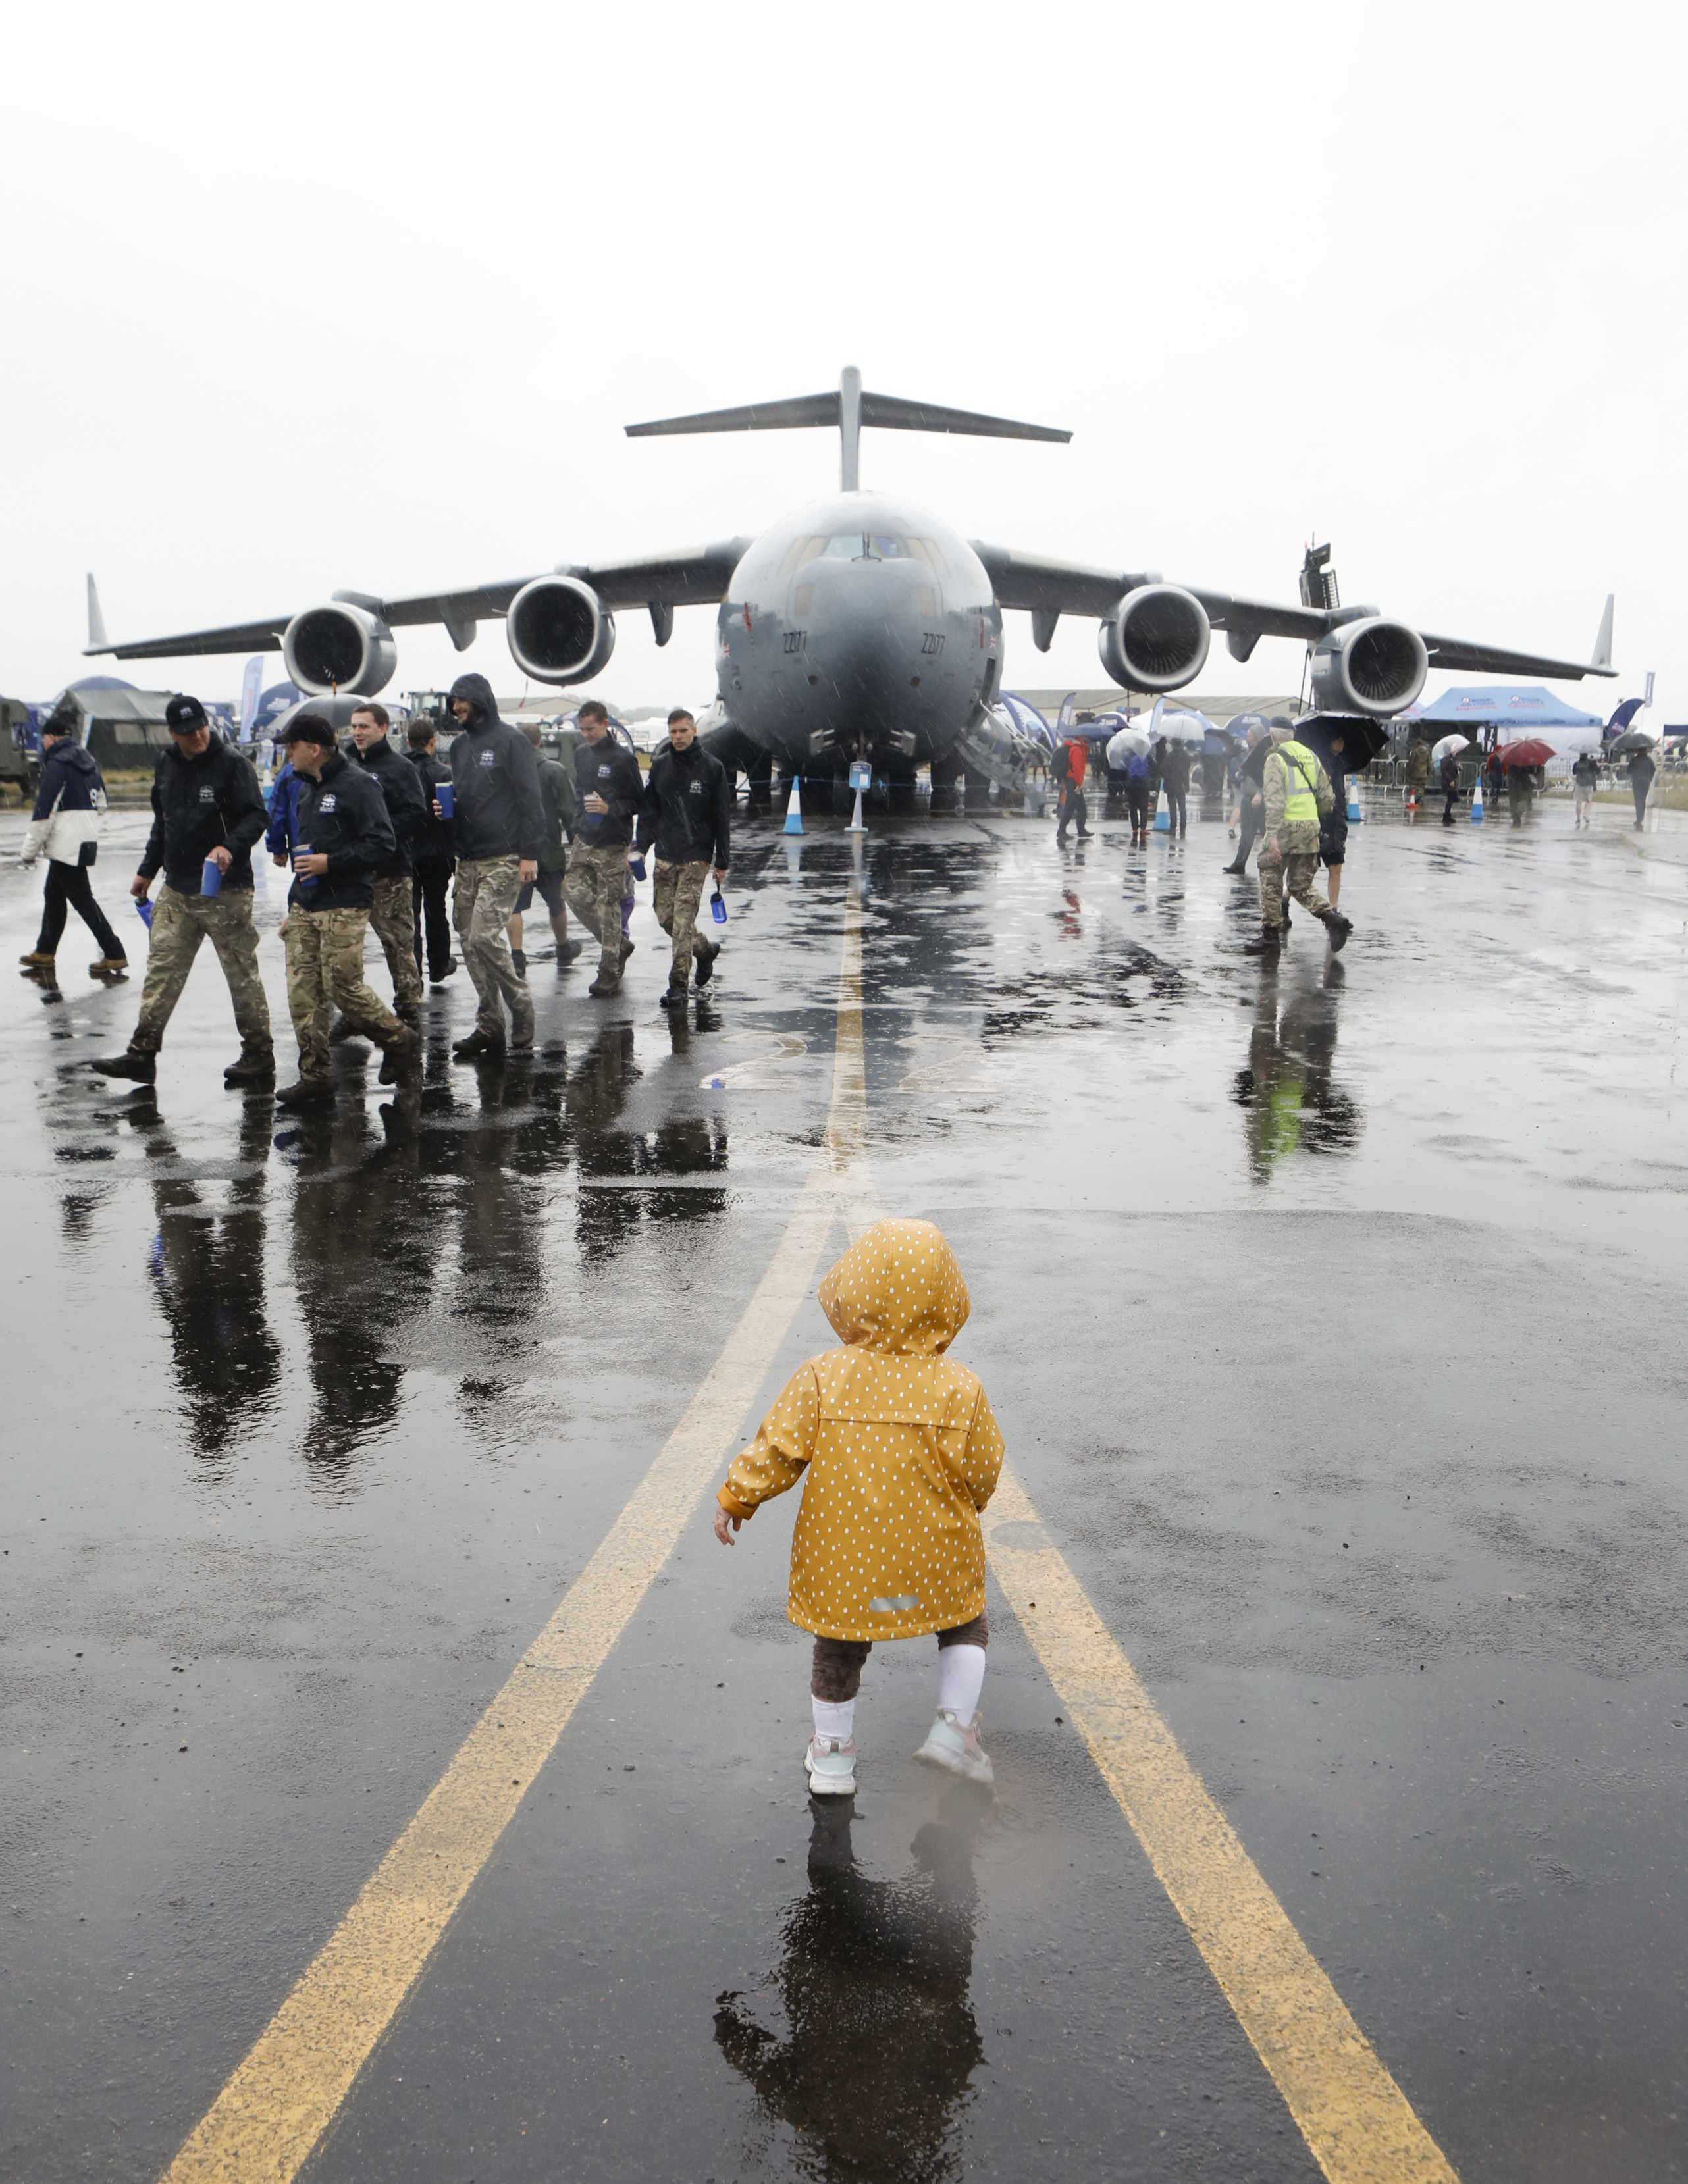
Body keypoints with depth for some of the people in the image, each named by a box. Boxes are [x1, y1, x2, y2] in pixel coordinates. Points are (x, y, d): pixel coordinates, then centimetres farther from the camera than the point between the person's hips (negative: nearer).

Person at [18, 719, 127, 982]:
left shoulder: (57, 764, -14)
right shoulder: (89, 761, 12)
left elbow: (43, 810, -16)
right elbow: (100, 803, 20)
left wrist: (30, 849, -9)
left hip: (66, 846, -9)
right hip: (87, 840, 9)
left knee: (83, 900, -5)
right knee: (53, 894, 18)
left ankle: (114, 956, -5)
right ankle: (44, 954, 25)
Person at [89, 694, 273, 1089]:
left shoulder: (230, 762, -9)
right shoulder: (166, 767, 11)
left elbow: (256, 816, -11)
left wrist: (231, 847, -28)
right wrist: (147, 870, 23)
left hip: (225, 891, -6)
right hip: (176, 890, 6)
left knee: (242, 974, 1)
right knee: (162, 969, 6)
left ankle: (258, 1056, 11)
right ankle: (142, 1053, 10)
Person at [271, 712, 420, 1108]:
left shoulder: (358, 785, -10)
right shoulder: (307, 788, 18)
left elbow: (383, 847, -16)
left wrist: (329, 863, -19)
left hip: (344, 908, -8)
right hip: (304, 906, 8)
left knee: (344, 987, -7)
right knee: (302, 991, 2)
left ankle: (400, 1041, 15)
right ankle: (316, 1075, 8)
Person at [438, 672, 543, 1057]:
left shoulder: (509, 740, -4)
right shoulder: (460, 746, 18)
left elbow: (530, 798, -8)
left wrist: (530, 853, -14)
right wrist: (444, 807, 4)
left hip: (504, 860, -8)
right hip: (467, 862, 8)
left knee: (485, 937, -16)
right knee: (469, 942, 5)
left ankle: (520, 1004, 3)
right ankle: (489, 1025, 12)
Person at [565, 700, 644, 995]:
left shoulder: (622, 758, -10)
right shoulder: (581, 753, 11)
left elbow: (639, 802, -8)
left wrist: (610, 808, -22)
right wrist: (578, 822, 16)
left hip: (612, 845, -7)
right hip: (583, 841, 7)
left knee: (608, 906, -3)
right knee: (577, 897, 3)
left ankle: (609, 971, 4)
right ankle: (618, 946, 23)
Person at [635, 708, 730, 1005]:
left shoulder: (711, 767, -2)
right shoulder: (659, 765, 8)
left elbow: (722, 817, 0)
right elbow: (649, 810, 12)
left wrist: (722, 862, -1)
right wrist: (640, 846, -3)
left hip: (696, 857, -5)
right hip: (665, 856, 5)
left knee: (683, 921, -10)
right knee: (665, 917, 7)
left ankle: (678, 986, -6)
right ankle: (705, 950, 33)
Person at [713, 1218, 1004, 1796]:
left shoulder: (822, 1378, -13)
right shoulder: (959, 1390, -13)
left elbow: (779, 1448, -10)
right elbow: (980, 1475, -6)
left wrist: (736, 1498, 4)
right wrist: (964, 1506, 16)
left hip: (841, 1558, 1)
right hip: (933, 1556, -1)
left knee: (839, 1650, 21)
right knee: (965, 1627, 24)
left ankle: (833, 1755, 33)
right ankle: (954, 1723, 10)